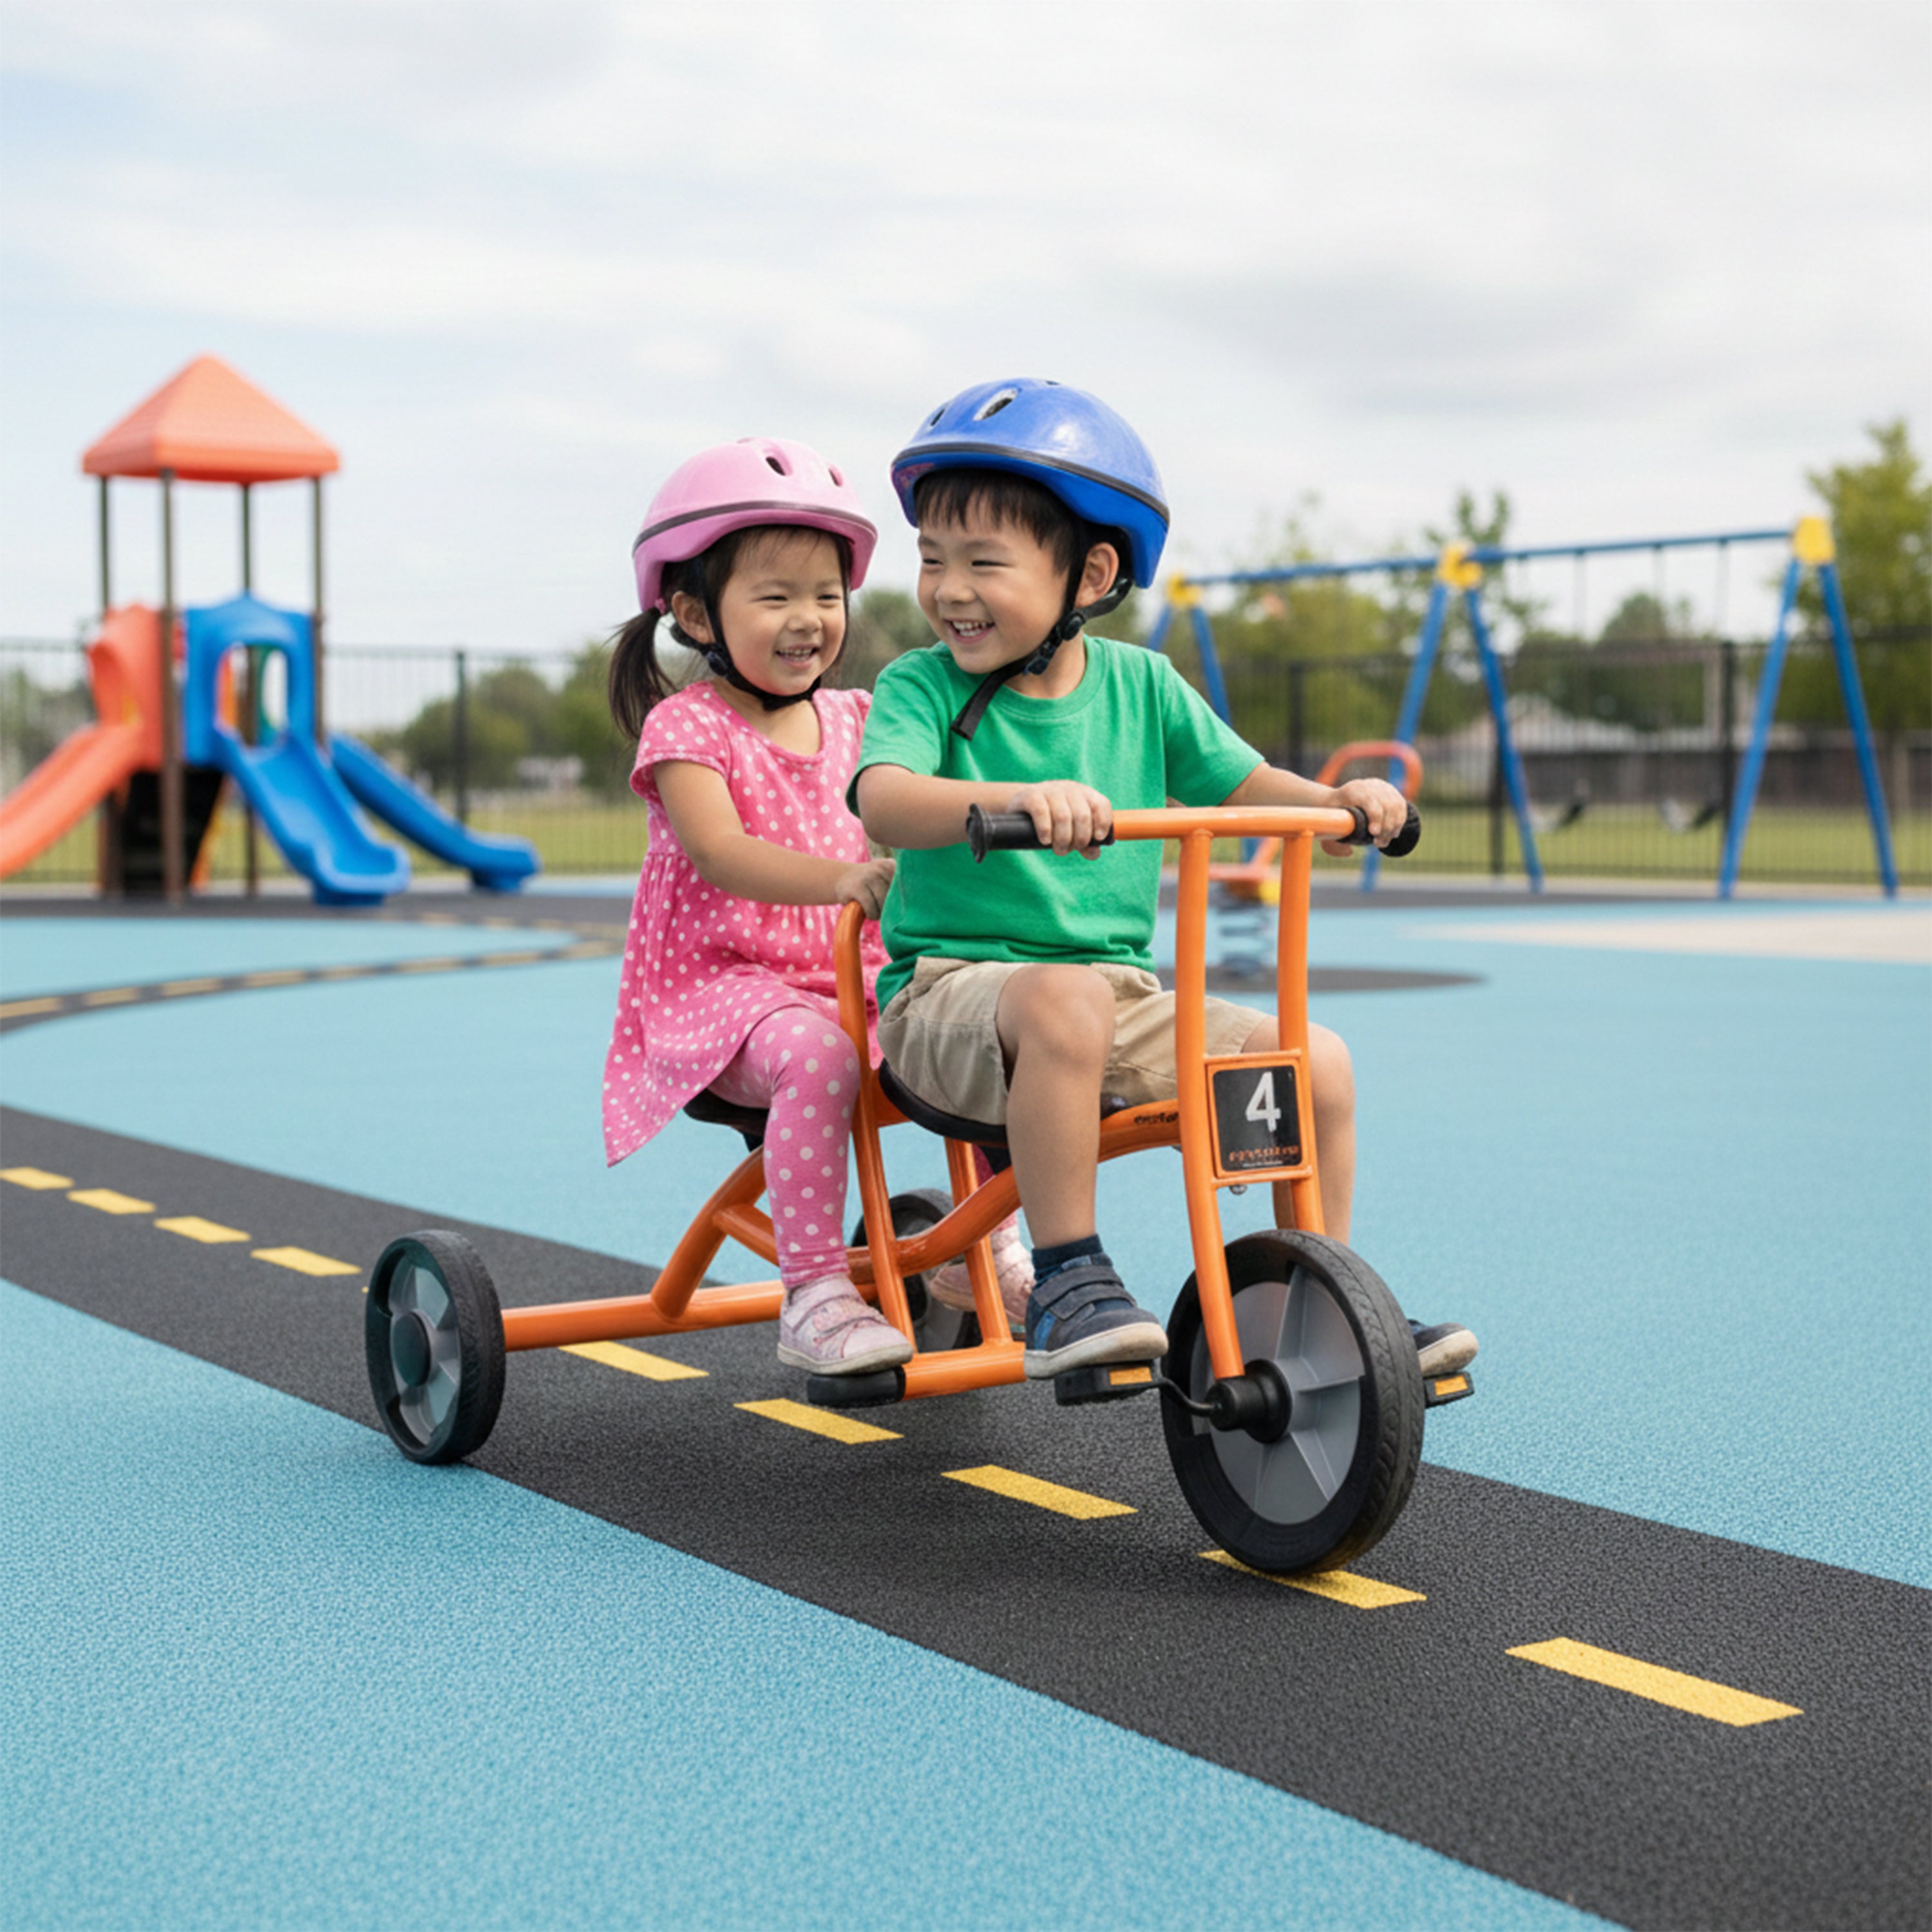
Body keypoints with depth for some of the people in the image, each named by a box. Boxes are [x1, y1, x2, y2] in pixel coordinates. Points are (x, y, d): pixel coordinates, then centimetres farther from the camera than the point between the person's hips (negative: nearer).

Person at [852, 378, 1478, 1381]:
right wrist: (1015, 797, -43)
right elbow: (884, 800, -25)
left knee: (1316, 1061, -6)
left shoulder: (1138, 684, 7)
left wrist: (1341, 799, -8)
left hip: (1123, 991, 5)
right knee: (1062, 1001, -38)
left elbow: (1241, 782, 12)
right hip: (954, 988, -5)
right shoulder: (923, 685, -6)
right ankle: (1068, 1282, -28)